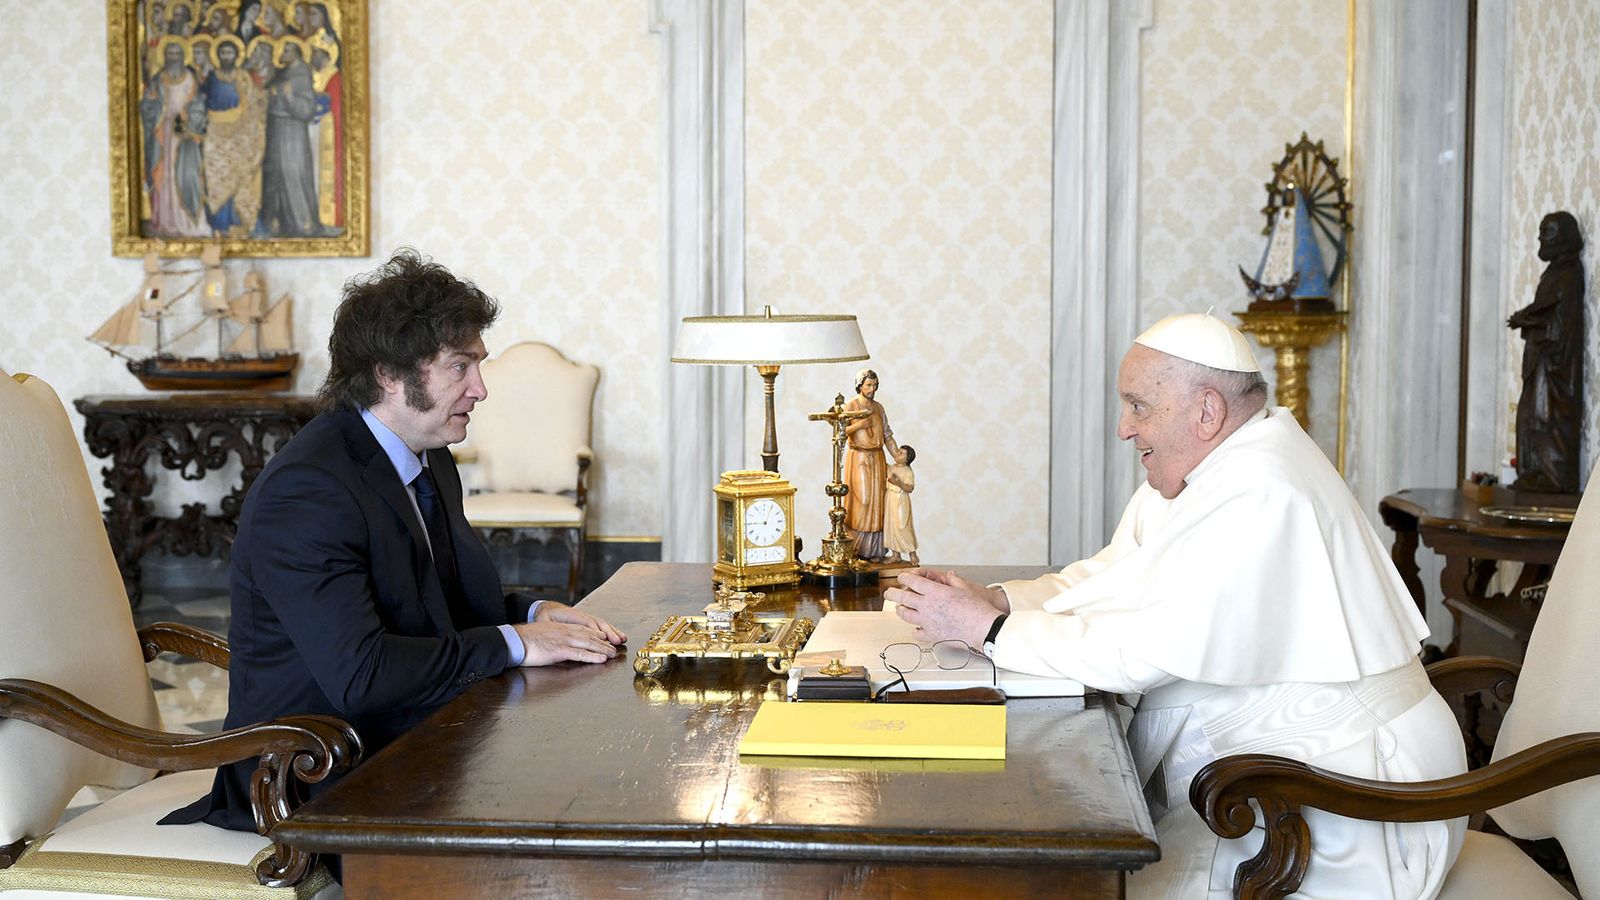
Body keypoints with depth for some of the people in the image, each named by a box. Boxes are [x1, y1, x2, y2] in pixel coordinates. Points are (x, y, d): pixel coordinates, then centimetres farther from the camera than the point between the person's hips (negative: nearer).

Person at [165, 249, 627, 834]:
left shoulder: (429, 460, 9)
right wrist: (512, 643, -22)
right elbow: (358, 674, -30)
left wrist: (532, 613, -2)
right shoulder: (306, 492, -22)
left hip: (407, 739, 9)